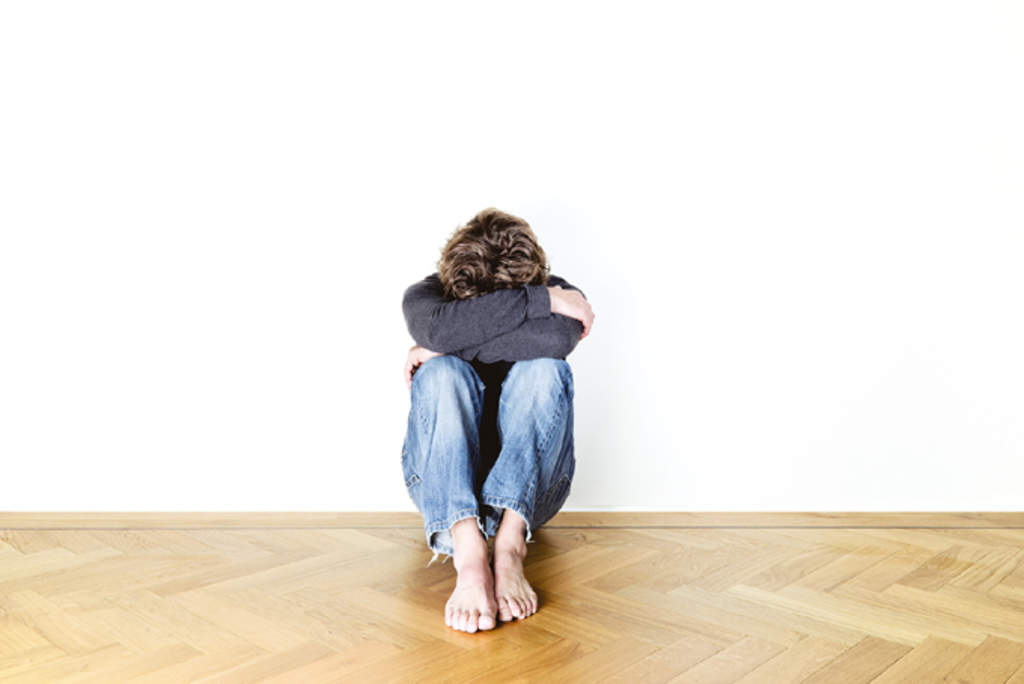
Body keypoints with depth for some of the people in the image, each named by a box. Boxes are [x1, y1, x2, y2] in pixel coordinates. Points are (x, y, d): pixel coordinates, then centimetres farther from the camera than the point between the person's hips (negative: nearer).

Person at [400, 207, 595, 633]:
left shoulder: (562, 297, -2)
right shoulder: (425, 296, -2)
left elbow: (556, 339, -27)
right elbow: (439, 326, -28)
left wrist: (446, 347, -20)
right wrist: (542, 300, -25)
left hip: (530, 486, 0)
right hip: (443, 490, 0)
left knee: (545, 369, -26)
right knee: (442, 373, -28)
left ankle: (509, 546, -42)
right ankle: (468, 557, -48)